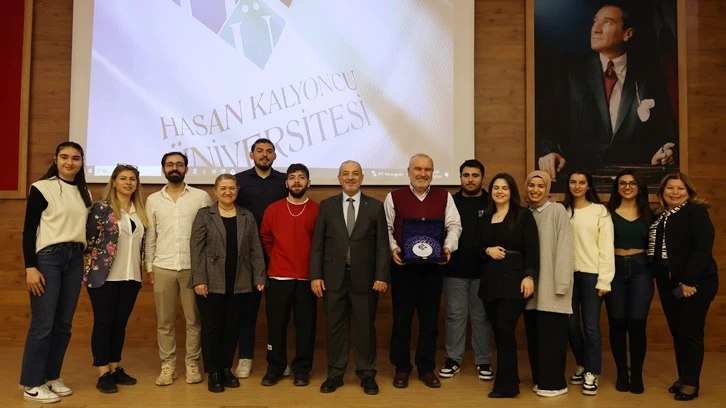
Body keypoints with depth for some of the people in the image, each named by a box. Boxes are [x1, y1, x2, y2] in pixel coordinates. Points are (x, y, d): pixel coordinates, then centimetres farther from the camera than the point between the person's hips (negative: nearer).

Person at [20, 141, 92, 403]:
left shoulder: (84, 193, 12)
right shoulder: (41, 188, -5)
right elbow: (29, 230, -7)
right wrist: (30, 267, -13)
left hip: (75, 259, 6)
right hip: (47, 257, -5)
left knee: (63, 324, 9)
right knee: (43, 323, -4)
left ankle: (52, 377, 21)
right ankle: (31, 384, 7)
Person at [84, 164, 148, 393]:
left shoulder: (140, 211, 12)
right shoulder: (101, 207, -4)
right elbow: (89, 239, -6)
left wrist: (142, 267, 14)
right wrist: (89, 269, -7)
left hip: (131, 277, 5)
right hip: (104, 276, -5)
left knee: (120, 324, 11)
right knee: (103, 324, 1)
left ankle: (116, 368, 21)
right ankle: (103, 374, 7)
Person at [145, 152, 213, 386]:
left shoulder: (201, 197, 1)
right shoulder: (153, 200, 9)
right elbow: (150, 236, 11)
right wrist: (149, 266, 6)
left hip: (193, 266, -2)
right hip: (163, 267, 2)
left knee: (193, 319, 5)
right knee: (164, 320, 8)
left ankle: (192, 363, 17)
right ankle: (167, 364, 19)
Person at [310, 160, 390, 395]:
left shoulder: (376, 207, 4)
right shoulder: (327, 206, 6)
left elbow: (382, 245, 0)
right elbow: (318, 244, 4)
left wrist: (382, 276, -8)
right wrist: (315, 275, -3)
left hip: (364, 277, -1)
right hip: (333, 277, 1)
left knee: (366, 327, 8)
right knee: (335, 327, 8)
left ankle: (367, 374, 21)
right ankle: (335, 374, 21)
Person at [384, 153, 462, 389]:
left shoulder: (444, 197, 5)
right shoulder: (394, 197, 1)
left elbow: (454, 225, 3)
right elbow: (386, 228, 1)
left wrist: (448, 247, -14)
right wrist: (393, 248, -15)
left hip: (433, 266, 1)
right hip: (403, 265, -1)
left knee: (430, 318, 9)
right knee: (401, 318, 7)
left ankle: (426, 368, 23)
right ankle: (401, 368, 21)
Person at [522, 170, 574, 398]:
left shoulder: (557, 210, -5)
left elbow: (564, 248, -9)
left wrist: (562, 282, -14)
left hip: (551, 284, -5)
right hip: (531, 283, 5)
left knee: (551, 335, -1)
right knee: (533, 334, 10)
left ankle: (554, 382, 10)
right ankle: (540, 378, 23)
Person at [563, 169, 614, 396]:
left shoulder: (600, 211, 1)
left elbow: (607, 247, -2)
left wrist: (604, 280, -8)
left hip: (591, 274, -3)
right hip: (568, 274, 3)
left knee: (590, 325, -2)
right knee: (571, 325, 7)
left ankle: (592, 374, 12)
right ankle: (582, 366, 28)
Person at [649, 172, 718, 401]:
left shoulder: (696, 212, -8)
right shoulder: (658, 217, 12)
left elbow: (703, 247, -16)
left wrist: (689, 281, -20)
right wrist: (661, 280, 5)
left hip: (696, 283, -6)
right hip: (667, 284, 6)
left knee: (690, 332, -1)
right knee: (676, 332, 12)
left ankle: (691, 382, 11)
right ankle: (683, 377, 24)